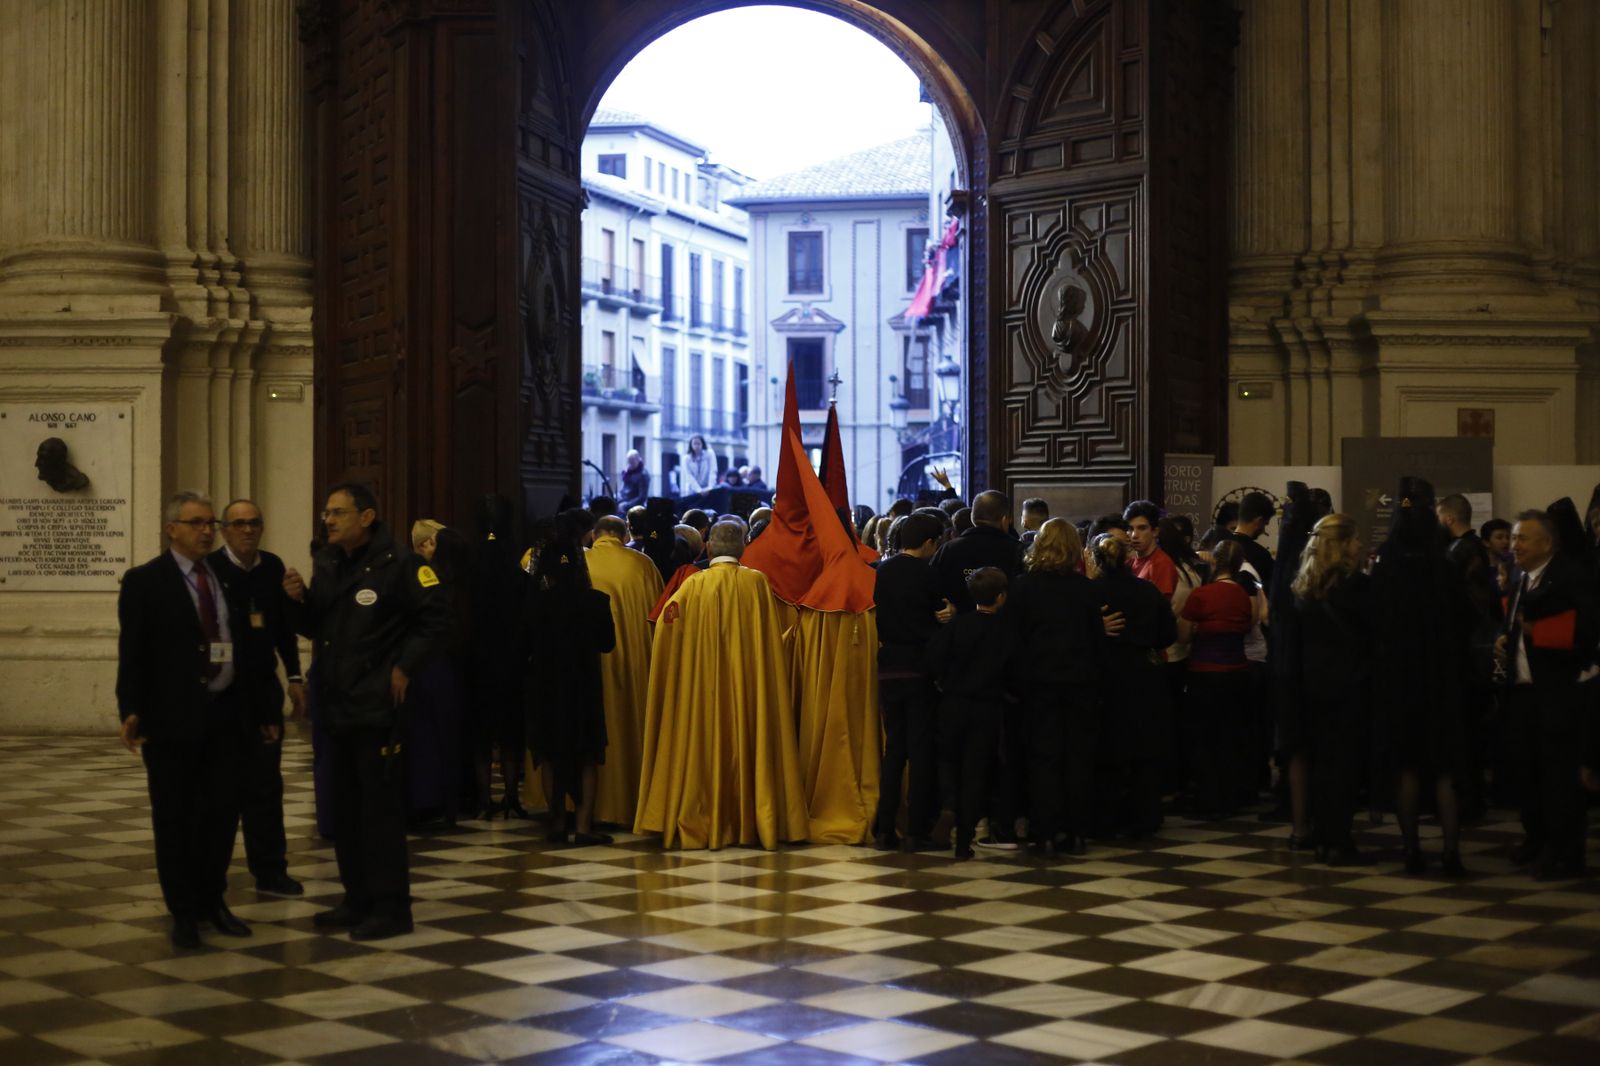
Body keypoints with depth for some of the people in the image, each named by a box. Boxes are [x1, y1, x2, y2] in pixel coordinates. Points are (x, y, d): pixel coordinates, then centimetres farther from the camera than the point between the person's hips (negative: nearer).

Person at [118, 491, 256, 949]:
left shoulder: (228, 578, 11)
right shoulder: (145, 582, -3)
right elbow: (133, 652, -8)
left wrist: (257, 707, 11)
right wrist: (131, 710, -16)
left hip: (226, 714, 4)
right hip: (173, 718, -4)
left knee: (222, 812, 8)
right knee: (175, 818, 4)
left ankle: (212, 900, 24)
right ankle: (183, 911, 14)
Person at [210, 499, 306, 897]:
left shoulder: (273, 567, 4)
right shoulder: (209, 569, -11)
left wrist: (294, 676, 7)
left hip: (264, 688, 4)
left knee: (265, 783, 5)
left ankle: (270, 869, 10)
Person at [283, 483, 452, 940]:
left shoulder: (396, 565, -10)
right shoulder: (327, 566, 11)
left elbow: (436, 617, -10)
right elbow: (315, 628, 17)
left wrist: (404, 667, -12)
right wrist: (299, 600, -2)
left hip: (378, 705, -8)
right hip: (338, 704, 8)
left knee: (381, 807, -4)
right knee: (345, 807, 13)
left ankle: (390, 907, 4)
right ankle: (358, 900, 24)